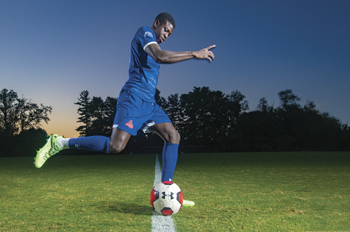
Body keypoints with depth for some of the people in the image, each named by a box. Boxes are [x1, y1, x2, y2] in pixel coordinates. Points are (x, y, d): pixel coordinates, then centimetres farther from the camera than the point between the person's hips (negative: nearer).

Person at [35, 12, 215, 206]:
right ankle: (60, 143, -5)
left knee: (173, 135, -4)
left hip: (148, 103, 10)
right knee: (115, 145, -21)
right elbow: (160, 56, -21)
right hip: (133, 98, -10)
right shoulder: (145, 32, -1)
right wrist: (194, 54, -16)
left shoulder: (152, 43, 27)